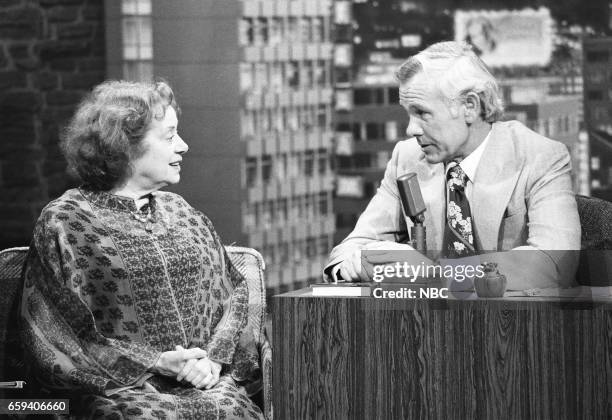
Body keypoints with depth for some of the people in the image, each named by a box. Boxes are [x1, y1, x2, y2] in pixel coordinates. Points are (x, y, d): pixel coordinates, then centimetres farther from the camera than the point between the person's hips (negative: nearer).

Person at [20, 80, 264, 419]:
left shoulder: (181, 213, 20)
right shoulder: (63, 222, 3)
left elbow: (233, 292, 18)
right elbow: (57, 337, -1)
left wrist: (214, 359, -3)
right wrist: (154, 363, -10)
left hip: (205, 382, 4)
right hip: (116, 389, -4)